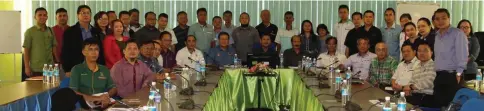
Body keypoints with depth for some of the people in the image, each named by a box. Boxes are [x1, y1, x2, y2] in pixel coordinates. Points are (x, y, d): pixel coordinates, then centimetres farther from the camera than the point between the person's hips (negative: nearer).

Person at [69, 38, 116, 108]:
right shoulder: (77, 69, 3)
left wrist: (106, 96, -13)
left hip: (103, 104, 3)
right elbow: (72, 92, -8)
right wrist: (97, 98, -19)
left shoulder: (105, 70, 16)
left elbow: (114, 89, 10)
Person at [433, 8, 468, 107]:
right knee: (440, 104, 8)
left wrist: (458, 74, -15)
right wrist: (435, 73, 13)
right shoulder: (437, 36, 15)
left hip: (452, 76, -6)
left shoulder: (458, 33, -7)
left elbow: (462, 55, -11)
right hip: (439, 76, 7)